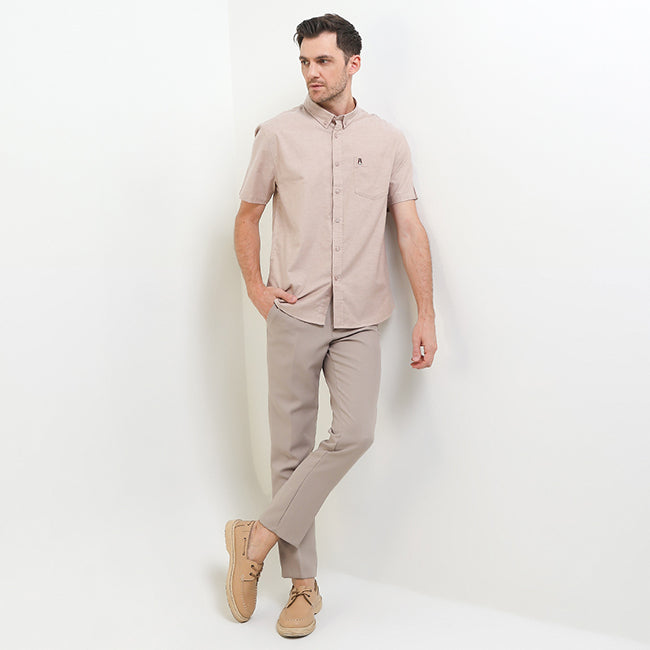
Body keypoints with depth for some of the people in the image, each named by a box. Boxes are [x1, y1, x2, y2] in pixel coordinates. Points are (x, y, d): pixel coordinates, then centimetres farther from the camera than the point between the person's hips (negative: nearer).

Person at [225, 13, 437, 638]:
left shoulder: (388, 140, 8)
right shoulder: (277, 134, 5)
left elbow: (410, 229, 5)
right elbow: (247, 217, 13)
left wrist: (426, 315, 0)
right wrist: (255, 288, 1)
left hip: (359, 319, 1)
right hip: (294, 315, 0)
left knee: (354, 434, -14)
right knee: (292, 447, 3)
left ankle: (259, 538, 4)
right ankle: (302, 583, 17)